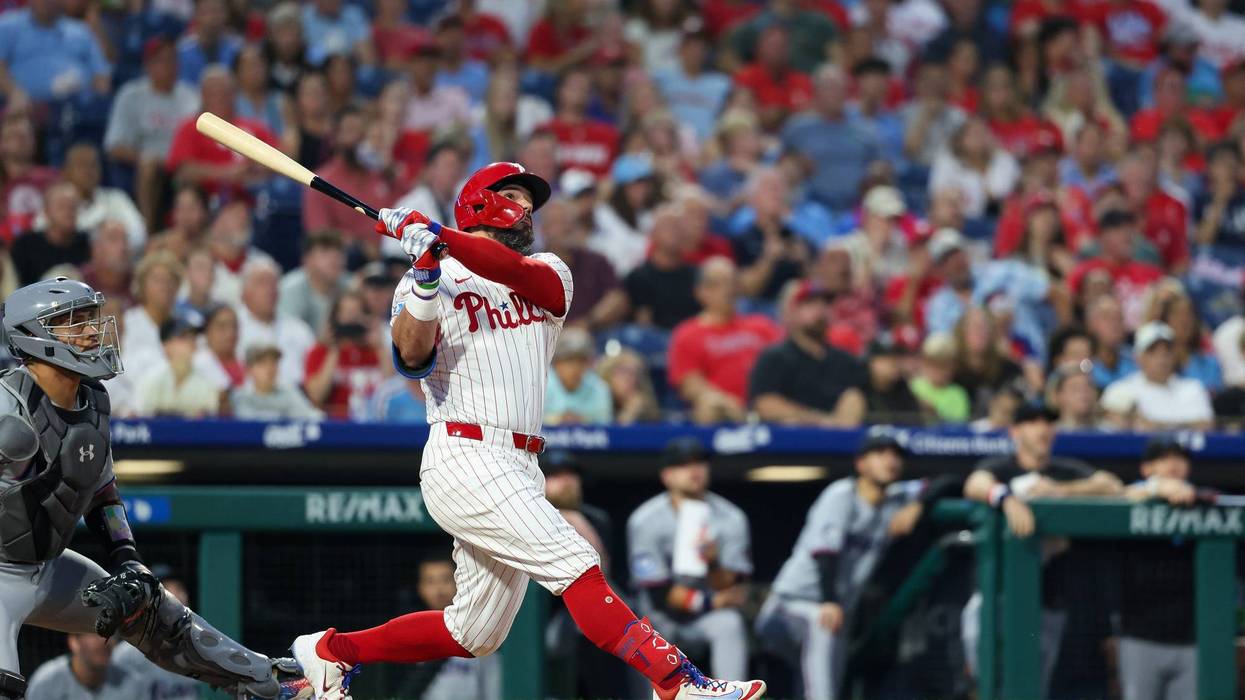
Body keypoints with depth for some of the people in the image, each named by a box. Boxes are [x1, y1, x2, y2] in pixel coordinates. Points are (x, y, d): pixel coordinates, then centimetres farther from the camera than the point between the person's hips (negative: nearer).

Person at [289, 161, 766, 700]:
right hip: (464, 459, -7)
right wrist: (426, 277, -27)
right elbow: (412, 357, -13)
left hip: (517, 472, 7)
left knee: (473, 635, 11)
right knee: (576, 565, -19)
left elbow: (520, 271, -9)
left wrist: (438, 236, -22)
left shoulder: (549, 276, 16)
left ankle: (333, 651, 26)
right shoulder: (424, 283, 6)